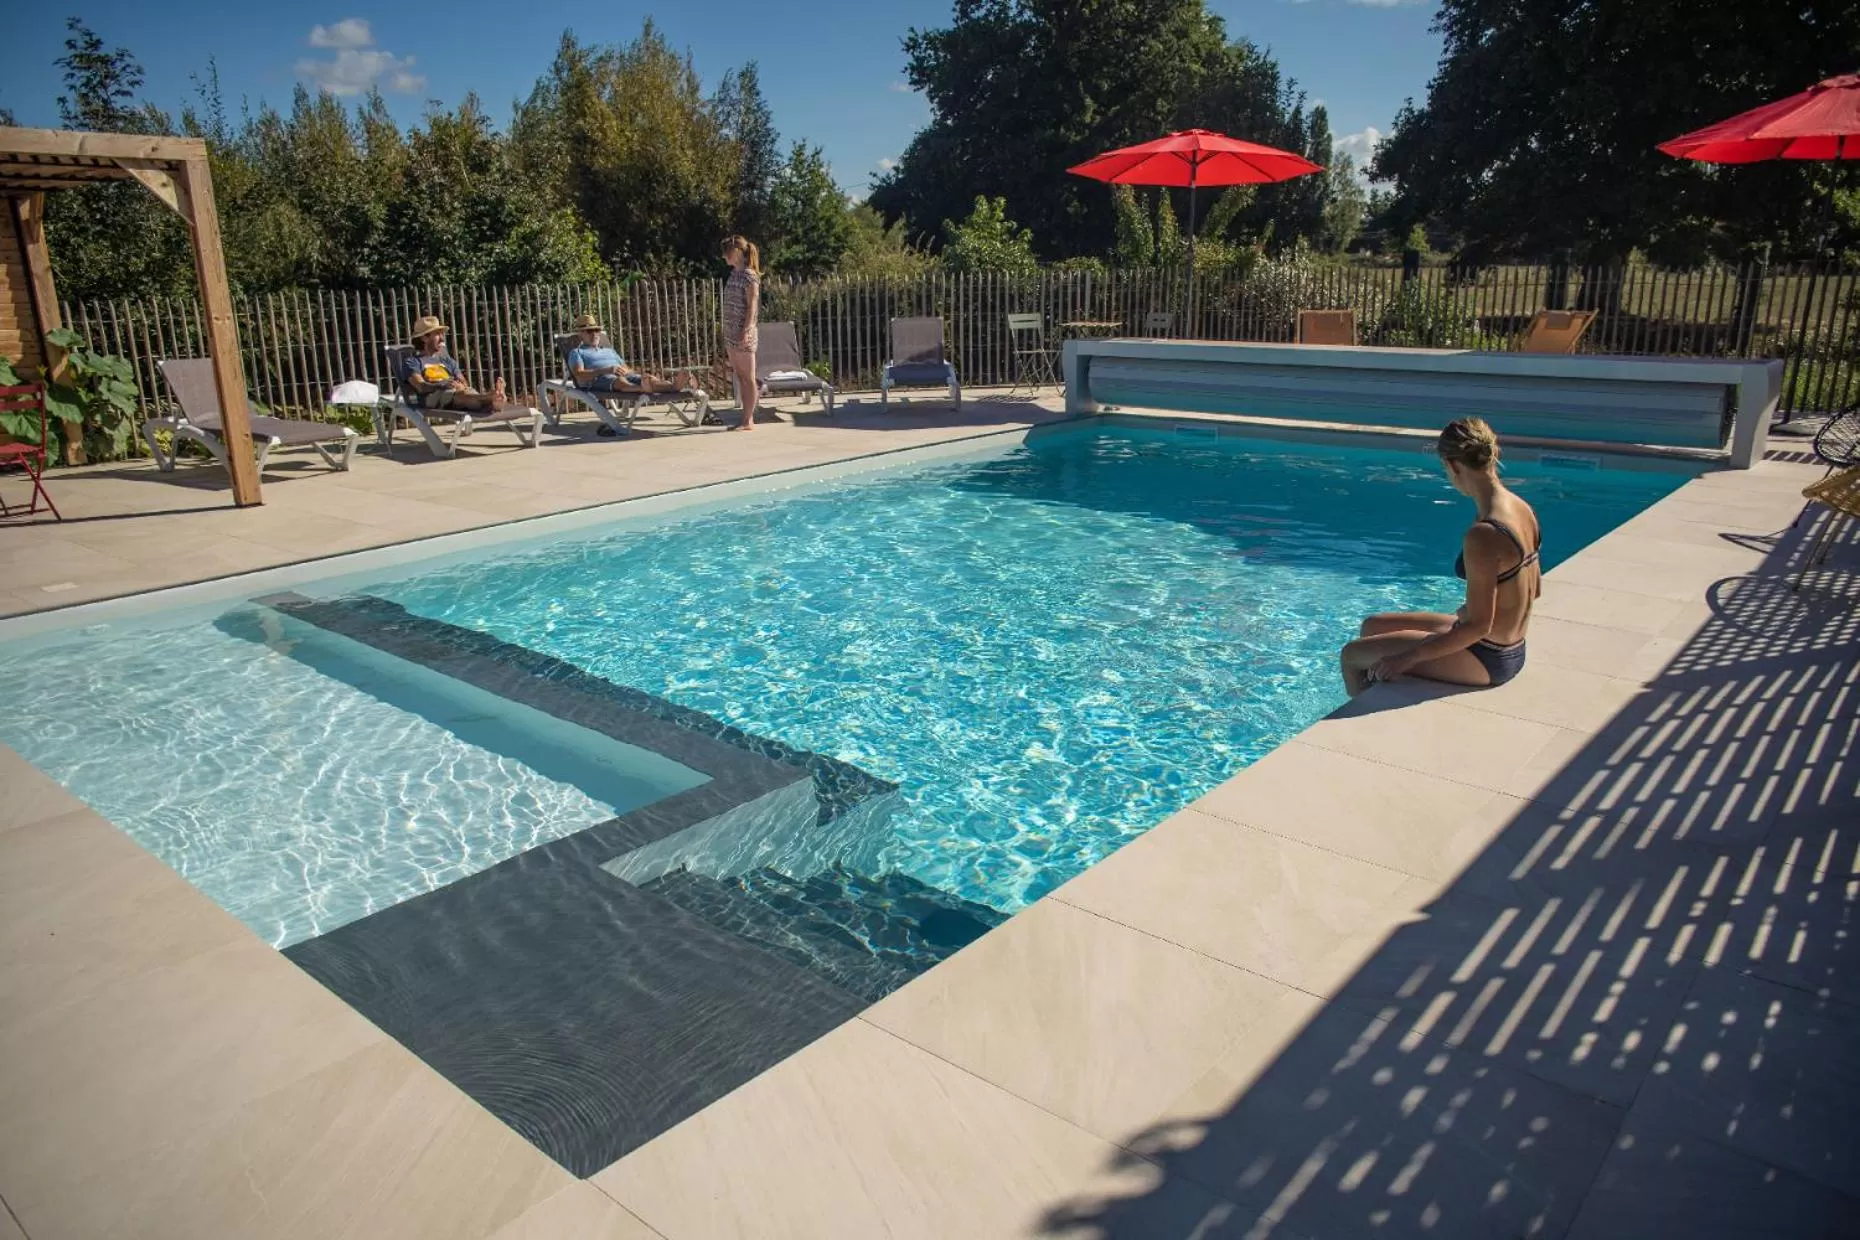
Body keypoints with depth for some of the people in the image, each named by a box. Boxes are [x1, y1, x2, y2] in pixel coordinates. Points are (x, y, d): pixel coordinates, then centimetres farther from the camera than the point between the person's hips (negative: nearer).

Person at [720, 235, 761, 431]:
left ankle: (749, 421, 0)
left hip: (744, 334, -9)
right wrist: (726, 334, 16)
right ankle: (746, 419, 14)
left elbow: (752, 307, -15)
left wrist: (746, 332, -21)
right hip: (731, 333, 9)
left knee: (748, 378, -3)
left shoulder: (749, 276, -10)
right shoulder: (734, 274, 14)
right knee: (740, 377, 10)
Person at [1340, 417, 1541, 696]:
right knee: (1373, 626, 22)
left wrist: (1409, 657, -19)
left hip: (1483, 659, -9)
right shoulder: (1522, 509, -1)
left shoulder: (1482, 536, -29)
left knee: (1352, 655, 2)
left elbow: (1478, 625, -25)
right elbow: (1535, 588, 11)